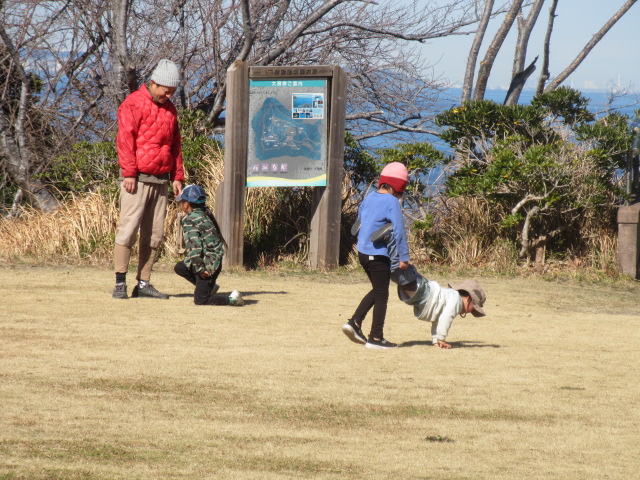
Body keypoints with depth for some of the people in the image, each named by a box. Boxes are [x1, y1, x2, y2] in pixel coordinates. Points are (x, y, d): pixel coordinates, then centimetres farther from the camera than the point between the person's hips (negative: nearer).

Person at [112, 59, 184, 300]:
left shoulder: (169, 108, 18)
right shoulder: (134, 104, -4)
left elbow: (175, 144, 22)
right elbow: (125, 139, -10)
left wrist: (177, 176, 15)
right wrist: (129, 172, -16)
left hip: (161, 181, 7)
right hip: (138, 180, -7)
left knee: (154, 235, 5)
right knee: (128, 228, -9)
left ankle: (143, 284, 8)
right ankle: (120, 283, -9)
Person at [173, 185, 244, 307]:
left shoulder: (189, 220, -15)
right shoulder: (205, 215, 13)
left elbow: (194, 246, -22)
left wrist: (199, 268, -18)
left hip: (208, 263, -9)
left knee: (200, 300, -3)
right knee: (179, 268, 22)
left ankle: (231, 299, -16)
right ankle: (210, 286, 17)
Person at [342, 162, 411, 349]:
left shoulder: (370, 197, 7)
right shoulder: (392, 202, -16)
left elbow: (359, 217, 22)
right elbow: (399, 231, -20)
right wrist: (403, 257, -16)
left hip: (363, 252, 8)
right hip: (379, 255, -8)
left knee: (377, 290, 22)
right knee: (381, 295, 4)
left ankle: (355, 322, 14)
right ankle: (376, 337, 8)